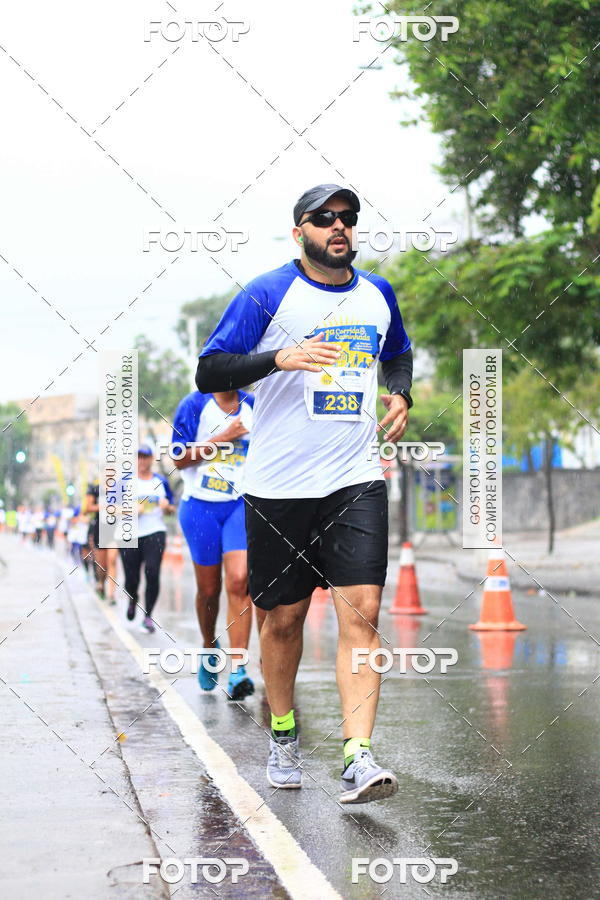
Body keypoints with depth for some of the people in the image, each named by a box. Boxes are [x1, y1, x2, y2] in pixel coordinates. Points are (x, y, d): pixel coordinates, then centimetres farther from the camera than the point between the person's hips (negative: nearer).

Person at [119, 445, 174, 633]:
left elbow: (171, 509, 18)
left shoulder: (161, 482, 11)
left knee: (152, 573, -17)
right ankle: (132, 600, 37)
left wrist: (167, 506, -5)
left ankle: (148, 616, -9)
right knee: (132, 578, 2)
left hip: (155, 533, 0)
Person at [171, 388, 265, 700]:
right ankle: (209, 647, 38)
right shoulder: (195, 405, -2)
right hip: (201, 506, -1)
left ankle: (237, 672, -18)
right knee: (209, 589, 8)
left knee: (239, 580, -16)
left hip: (240, 505, 1)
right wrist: (225, 437, -13)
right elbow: (180, 459, -7)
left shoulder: (254, 407, 6)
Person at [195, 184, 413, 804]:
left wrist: (400, 394, 9)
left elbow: (398, 353, 31)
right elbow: (209, 372, -7)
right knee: (284, 617, 7)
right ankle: (282, 738, 29)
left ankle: (358, 759, -16)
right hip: (278, 488, -2)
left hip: (356, 481, 2)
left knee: (361, 612, -12)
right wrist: (279, 359, -23)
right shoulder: (268, 294, -3)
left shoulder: (378, 294, 11)